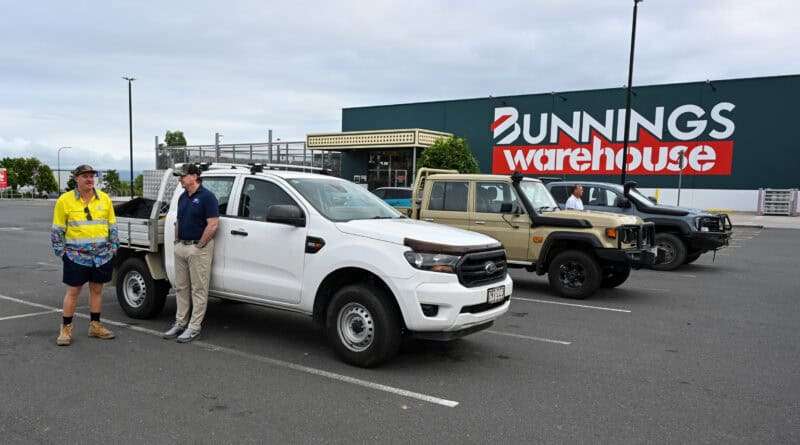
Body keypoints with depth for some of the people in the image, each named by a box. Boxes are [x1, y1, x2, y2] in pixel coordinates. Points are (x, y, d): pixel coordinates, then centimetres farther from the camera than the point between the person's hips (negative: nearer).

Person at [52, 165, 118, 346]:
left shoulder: (104, 198, 5)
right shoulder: (65, 200, -3)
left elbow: (112, 226, 12)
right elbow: (57, 231, 1)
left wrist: (114, 246, 8)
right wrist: (60, 251, -2)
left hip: (102, 256, 3)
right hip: (76, 256, -3)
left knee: (97, 290, 11)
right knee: (73, 291, 3)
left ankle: (95, 325, 22)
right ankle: (66, 328, 14)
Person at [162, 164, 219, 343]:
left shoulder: (207, 197, -12)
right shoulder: (182, 197, 14)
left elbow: (213, 225, -17)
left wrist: (199, 245, -15)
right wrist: (177, 241, 11)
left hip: (198, 248, -9)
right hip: (181, 247, 9)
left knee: (198, 289, -1)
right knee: (181, 288, 14)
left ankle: (194, 327, 4)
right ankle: (180, 322, 24)